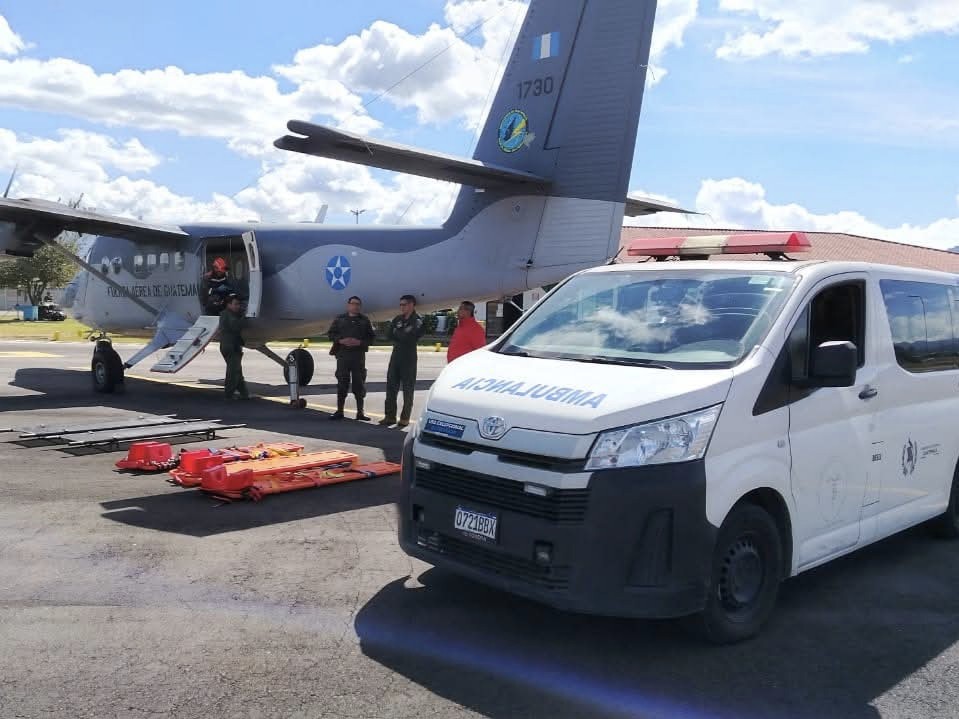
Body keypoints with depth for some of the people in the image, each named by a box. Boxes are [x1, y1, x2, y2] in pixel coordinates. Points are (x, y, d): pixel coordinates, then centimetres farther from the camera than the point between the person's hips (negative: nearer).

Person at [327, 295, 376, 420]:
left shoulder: (365, 320, 7)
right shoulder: (340, 319, 8)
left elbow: (372, 336, 4)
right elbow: (331, 334, 7)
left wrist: (360, 342, -12)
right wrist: (341, 341, -11)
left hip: (359, 355, 0)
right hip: (343, 354, 0)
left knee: (359, 383, 2)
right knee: (342, 383, 3)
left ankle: (360, 412, 9)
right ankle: (339, 411, 11)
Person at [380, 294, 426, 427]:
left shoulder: (418, 321, -7)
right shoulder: (397, 319, 13)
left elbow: (409, 337, -19)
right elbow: (388, 334, 4)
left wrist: (396, 333, -4)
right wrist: (401, 337, -10)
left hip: (409, 358, -6)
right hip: (395, 356, 6)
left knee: (408, 389, 2)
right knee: (391, 386, 4)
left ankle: (405, 418, 8)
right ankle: (390, 416, 10)